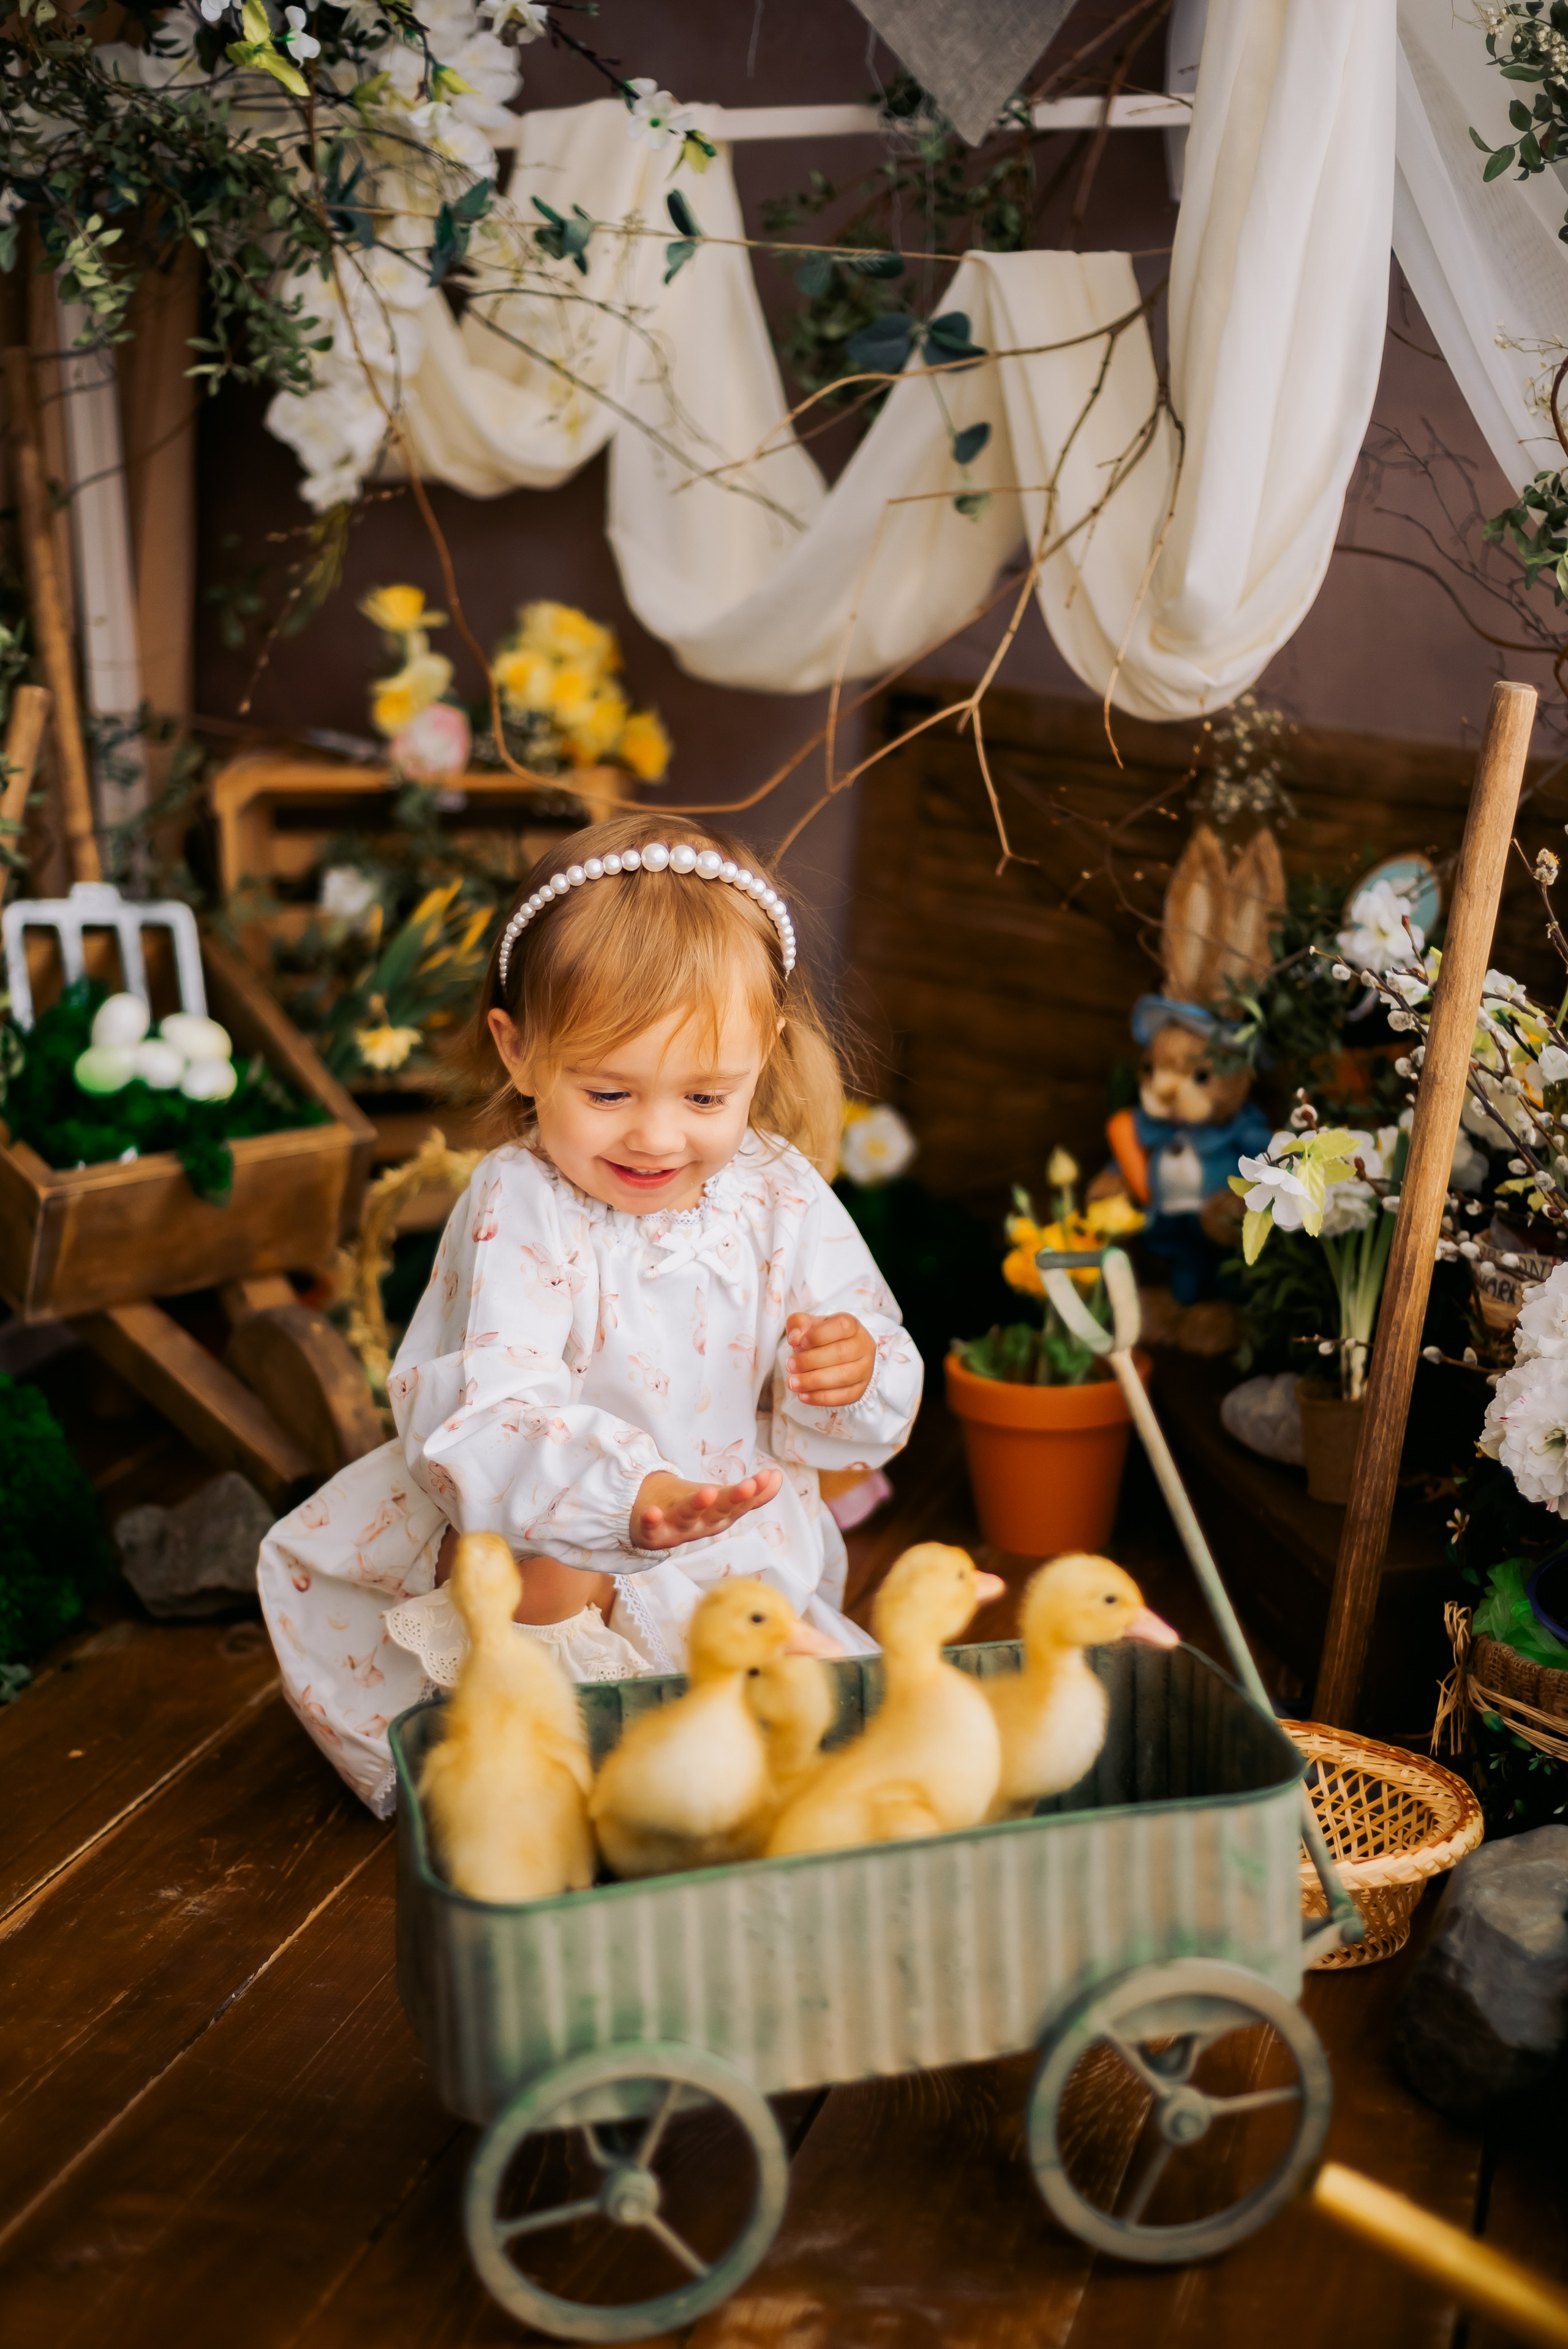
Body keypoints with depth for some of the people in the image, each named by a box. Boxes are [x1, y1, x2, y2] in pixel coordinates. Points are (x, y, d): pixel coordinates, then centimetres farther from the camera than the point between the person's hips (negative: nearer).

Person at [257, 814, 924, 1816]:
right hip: (534, 1540, -2)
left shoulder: (781, 1198, -7)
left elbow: (831, 1431, -1)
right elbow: (489, 1412, -35)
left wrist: (854, 1378, -29)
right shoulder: (516, 1209, -20)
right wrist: (630, 1496, -55)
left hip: (737, 1548, 3)